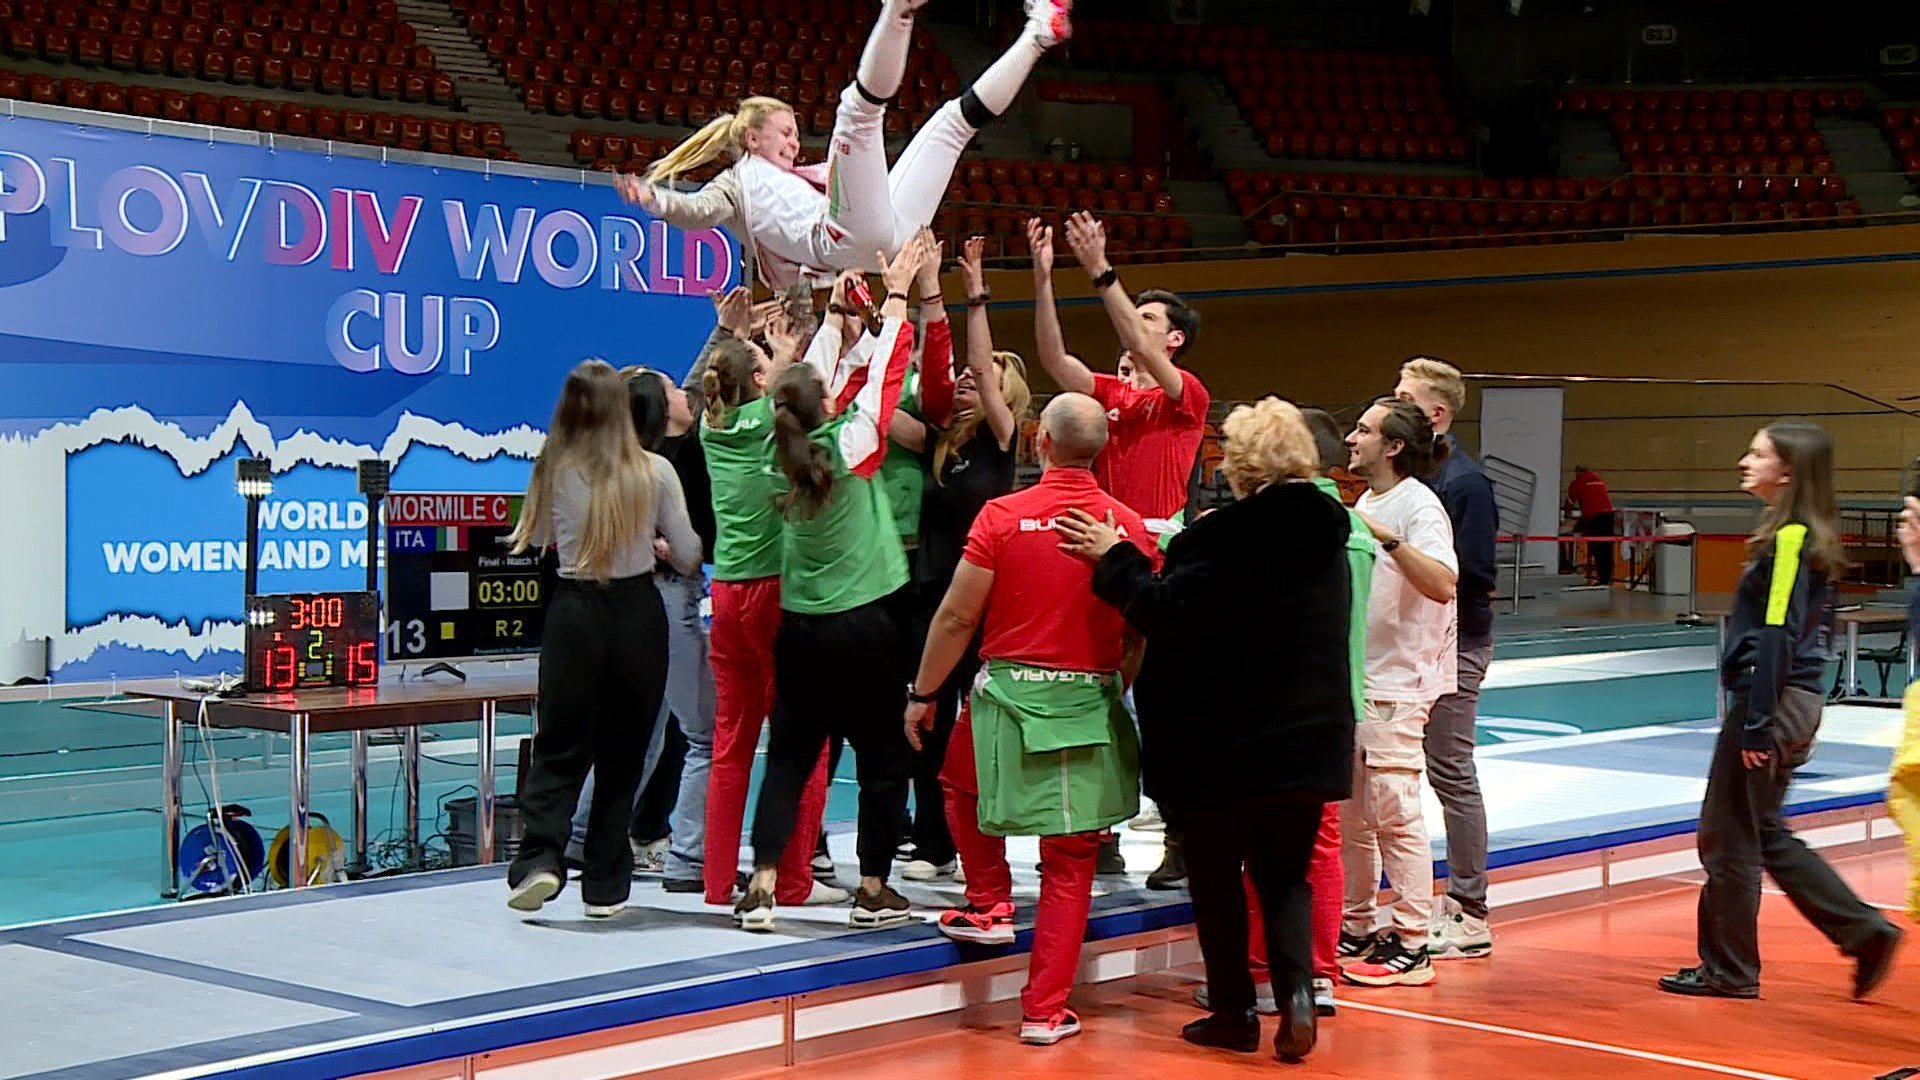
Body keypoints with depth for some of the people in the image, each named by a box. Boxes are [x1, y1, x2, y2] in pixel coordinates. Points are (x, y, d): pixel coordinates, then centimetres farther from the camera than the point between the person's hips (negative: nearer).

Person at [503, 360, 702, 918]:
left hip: (573, 613, 0)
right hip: (639, 614, 0)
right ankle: (605, 886, 12)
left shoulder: (555, 471, -3)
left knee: (559, 747, 8)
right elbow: (688, 557, 0)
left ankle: (540, 856, -12)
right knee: (622, 754, 10)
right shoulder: (655, 471, -4)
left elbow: (537, 541, 9)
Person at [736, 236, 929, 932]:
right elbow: (886, 367, -4)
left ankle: (761, 888, -2)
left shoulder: (783, 455, 0)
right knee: (883, 759, 7)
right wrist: (897, 291, 7)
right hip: (866, 625, -4)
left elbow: (805, 382, 16)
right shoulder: (850, 445, -11)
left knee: (788, 757, 7)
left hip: (799, 628, 4)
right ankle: (873, 891, 9)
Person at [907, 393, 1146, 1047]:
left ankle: (988, 904, 27)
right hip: (1091, 701, 2)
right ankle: (1045, 1010, 9)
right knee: (1069, 864, 7)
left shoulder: (1002, 516, -9)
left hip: (1009, 694, -1)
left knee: (961, 783, 32)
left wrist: (923, 693, 6)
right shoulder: (1127, 525, -3)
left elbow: (958, 616, -5)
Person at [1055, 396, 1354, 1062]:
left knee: (1216, 878, 10)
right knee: (1285, 876, 14)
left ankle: (1234, 1012, 15)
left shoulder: (1223, 536, -17)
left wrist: (1112, 558, -7)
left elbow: (1164, 612, -20)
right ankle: (1296, 989, -6)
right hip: (1309, 740, 5)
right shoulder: (1326, 533, 6)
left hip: (1225, 744, -5)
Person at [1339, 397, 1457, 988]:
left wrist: (1389, 539, -36)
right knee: (1348, 814, 13)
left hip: (1396, 686, -9)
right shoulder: (1365, 503, 16)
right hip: (1352, 679, 9)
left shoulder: (1419, 506, -12)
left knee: (1394, 813, -8)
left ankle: (1412, 944, -3)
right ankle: (1356, 929, 23)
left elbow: (1442, 583, -29)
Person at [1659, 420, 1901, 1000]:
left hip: (1773, 702, -10)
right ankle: (1865, 933, 17)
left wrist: (1757, 725, -20)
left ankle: (1728, 969, 12)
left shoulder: (1789, 538, -16)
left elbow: (1777, 637, -20)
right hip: (1797, 702, 10)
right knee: (1764, 832, 18)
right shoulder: (1810, 538, 12)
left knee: (1728, 836, 2)